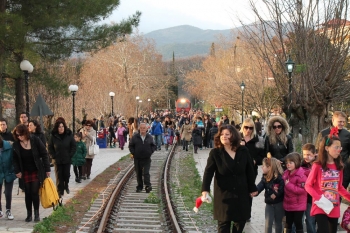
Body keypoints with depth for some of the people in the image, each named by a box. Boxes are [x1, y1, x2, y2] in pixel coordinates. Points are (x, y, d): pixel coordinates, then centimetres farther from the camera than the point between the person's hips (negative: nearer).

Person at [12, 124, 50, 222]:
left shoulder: (35, 141, -12)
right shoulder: (16, 145, -6)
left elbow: (44, 154, -7)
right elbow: (15, 159, 4)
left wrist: (47, 169, -8)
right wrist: (17, 171, -6)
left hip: (36, 171, -2)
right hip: (25, 173, 2)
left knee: (35, 192, -3)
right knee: (27, 193, 6)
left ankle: (36, 214, 8)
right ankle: (29, 214, 15)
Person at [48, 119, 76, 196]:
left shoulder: (69, 135, -4)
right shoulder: (53, 136, -4)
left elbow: (74, 146, 2)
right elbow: (50, 148, 4)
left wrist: (70, 155, -5)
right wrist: (54, 156, -4)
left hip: (67, 160, 1)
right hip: (58, 160, 0)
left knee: (67, 174, 9)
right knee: (59, 176, 2)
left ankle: (66, 186, 36)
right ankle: (60, 191, 9)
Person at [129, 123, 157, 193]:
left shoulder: (150, 137, 4)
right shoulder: (135, 137, 1)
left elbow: (154, 146, 11)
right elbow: (131, 146, 7)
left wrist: (150, 152, -3)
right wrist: (133, 153, -4)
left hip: (146, 158, -1)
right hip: (137, 158, 1)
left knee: (146, 173, -11)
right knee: (138, 173, 9)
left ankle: (148, 186, -10)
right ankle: (139, 187, 19)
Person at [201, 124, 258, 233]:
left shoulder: (243, 151, -2)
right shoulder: (215, 153, -10)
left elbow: (249, 171, 5)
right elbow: (208, 172, -15)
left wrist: (252, 188, 9)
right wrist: (205, 190, -27)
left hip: (241, 193, 3)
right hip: (223, 194, -3)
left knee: (241, 220, 12)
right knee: (224, 223, 3)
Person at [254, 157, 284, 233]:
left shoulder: (279, 177, -19)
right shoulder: (264, 177, 0)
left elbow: (283, 186, -23)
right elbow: (260, 186, -11)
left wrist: (276, 194, -25)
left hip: (279, 203, -4)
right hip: (269, 203, 4)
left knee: (278, 223, 12)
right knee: (268, 223, 1)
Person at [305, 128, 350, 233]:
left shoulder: (339, 166, 7)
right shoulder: (317, 166, -8)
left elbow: (339, 187, 16)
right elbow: (308, 185, -6)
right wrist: (319, 198, -19)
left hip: (334, 209, 6)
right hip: (320, 208, -5)